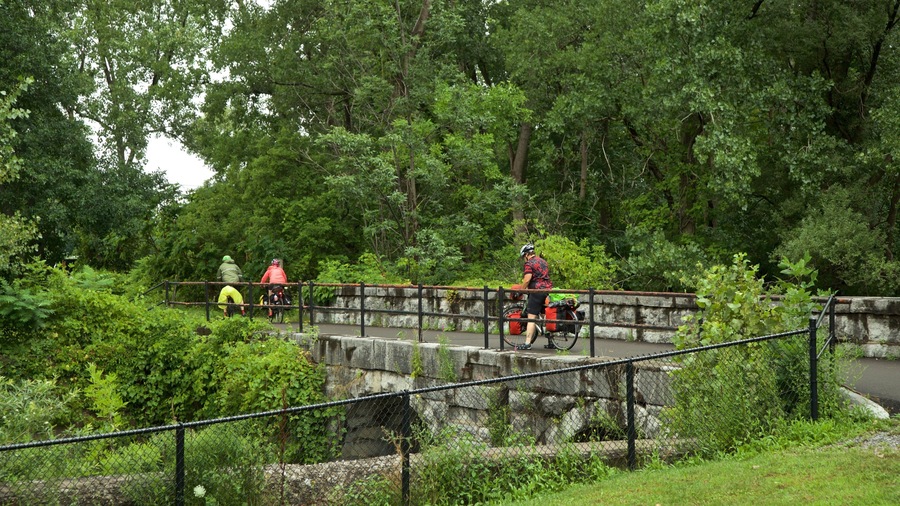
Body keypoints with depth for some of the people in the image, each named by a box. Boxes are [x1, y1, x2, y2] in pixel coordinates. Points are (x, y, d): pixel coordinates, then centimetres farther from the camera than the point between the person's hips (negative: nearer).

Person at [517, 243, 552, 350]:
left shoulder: (529, 263, -6)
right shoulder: (543, 261, 20)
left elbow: (527, 279, -16)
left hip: (537, 291, -8)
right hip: (548, 291, 8)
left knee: (531, 318, -8)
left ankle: (527, 343, -12)